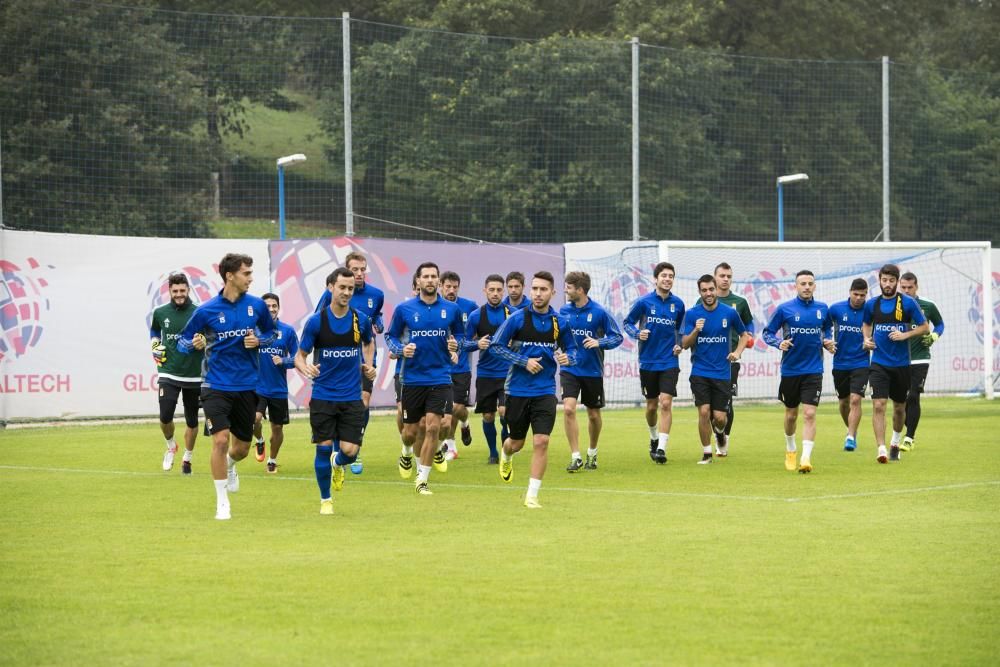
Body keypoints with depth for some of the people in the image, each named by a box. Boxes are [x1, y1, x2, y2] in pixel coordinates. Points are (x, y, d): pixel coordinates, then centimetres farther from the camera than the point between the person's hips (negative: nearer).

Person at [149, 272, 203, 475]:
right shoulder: (160, 313, 2)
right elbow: (154, 330, 24)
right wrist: (155, 347, 8)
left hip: (193, 376, -1)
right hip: (168, 374, 1)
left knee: (192, 420, 9)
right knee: (165, 417, -11)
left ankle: (187, 458, 26)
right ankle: (171, 447, 19)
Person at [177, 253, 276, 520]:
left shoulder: (256, 305, 0)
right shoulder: (206, 310, -8)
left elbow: (271, 332, 16)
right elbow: (182, 341, 1)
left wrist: (259, 341, -6)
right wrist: (194, 344, -22)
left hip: (247, 386, 3)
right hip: (216, 386, -3)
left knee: (241, 448, 11)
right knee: (221, 440, -17)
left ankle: (229, 466, 49)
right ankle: (222, 501, -2)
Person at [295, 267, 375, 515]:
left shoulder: (361, 320, 0)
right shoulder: (316, 321, -7)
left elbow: (369, 342, 23)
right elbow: (300, 355, 0)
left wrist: (368, 364, 6)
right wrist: (304, 367, -22)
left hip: (352, 398, 2)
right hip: (322, 397, -1)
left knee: (350, 450, -7)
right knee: (324, 448, -1)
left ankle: (338, 465, 31)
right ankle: (325, 499, 19)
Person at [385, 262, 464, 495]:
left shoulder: (451, 309, 2)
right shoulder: (404, 309, -2)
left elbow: (460, 333, 17)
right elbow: (390, 336, 7)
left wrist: (456, 345, -5)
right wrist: (401, 349, -13)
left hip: (440, 378, 0)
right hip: (412, 378, 0)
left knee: (432, 426, -14)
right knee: (411, 430, 8)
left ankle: (422, 480, -5)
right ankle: (407, 453, 46)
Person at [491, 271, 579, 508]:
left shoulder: (560, 322, 0)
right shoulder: (517, 318, -7)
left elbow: (572, 350, 12)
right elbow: (496, 345, -4)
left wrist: (567, 358, -12)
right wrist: (524, 362, -14)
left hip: (545, 391, 0)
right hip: (518, 389, 0)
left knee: (541, 442, -13)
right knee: (517, 442, 13)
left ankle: (532, 495, -4)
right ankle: (506, 455, 52)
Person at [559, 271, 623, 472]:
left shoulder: (598, 312, -11)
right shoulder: (564, 311, 0)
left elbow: (617, 337, -7)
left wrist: (599, 342, -22)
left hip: (592, 371, -2)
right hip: (569, 370, 2)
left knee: (594, 415, 11)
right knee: (568, 409, -17)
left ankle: (592, 453, 36)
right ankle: (575, 457, -10)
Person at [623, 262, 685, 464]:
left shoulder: (678, 304, 2)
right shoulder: (644, 302, -5)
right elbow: (628, 322, 4)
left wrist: (679, 344, 2)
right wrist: (637, 333, -15)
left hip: (669, 362, 0)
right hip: (648, 362, 0)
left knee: (666, 403, -14)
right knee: (652, 405, 11)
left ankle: (661, 448, -13)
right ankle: (654, 438, 38)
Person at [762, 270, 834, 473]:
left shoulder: (822, 309, 2)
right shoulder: (784, 309, -5)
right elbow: (768, 332, 1)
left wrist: (827, 341, 1)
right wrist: (779, 343, -18)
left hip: (813, 370, 0)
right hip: (790, 370, 0)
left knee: (809, 414, -13)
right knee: (791, 414, 14)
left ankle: (806, 458, -15)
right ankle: (790, 450, 38)